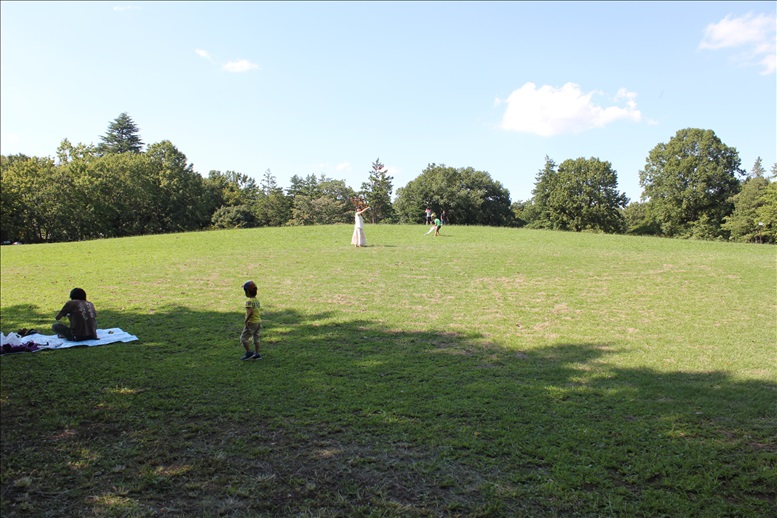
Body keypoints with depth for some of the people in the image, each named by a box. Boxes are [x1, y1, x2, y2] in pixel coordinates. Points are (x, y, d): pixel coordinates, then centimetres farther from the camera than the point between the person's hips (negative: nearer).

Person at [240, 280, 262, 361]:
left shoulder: (249, 301, -18)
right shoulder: (257, 301, 8)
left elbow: (251, 312, -29)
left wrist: (246, 321, -24)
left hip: (251, 323, -8)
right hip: (258, 321, 8)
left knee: (243, 338, 3)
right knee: (256, 338, 15)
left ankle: (249, 353, -1)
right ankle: (257, 354, 18)